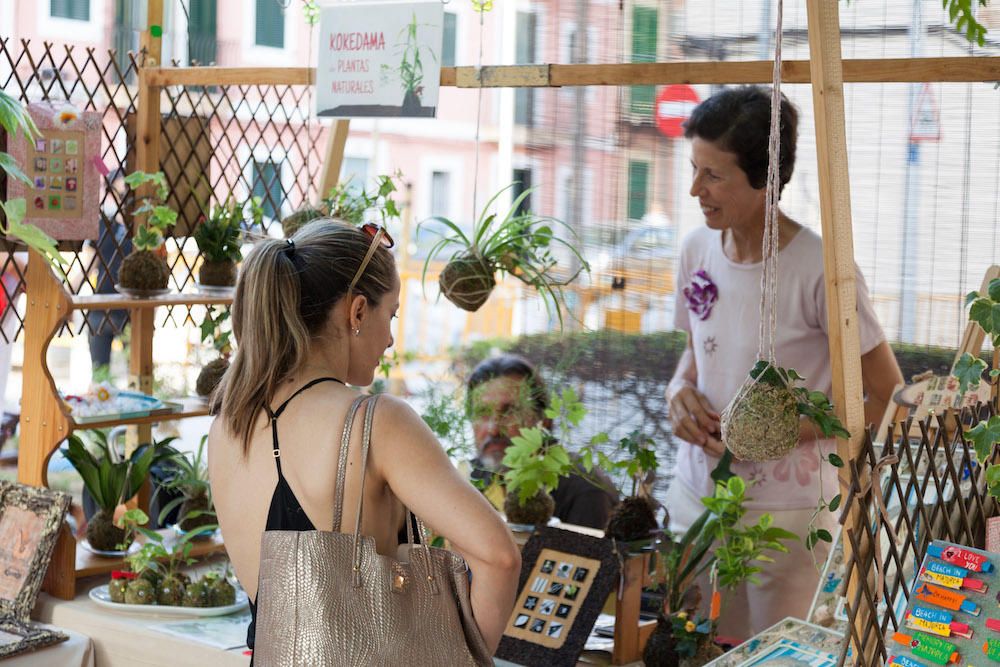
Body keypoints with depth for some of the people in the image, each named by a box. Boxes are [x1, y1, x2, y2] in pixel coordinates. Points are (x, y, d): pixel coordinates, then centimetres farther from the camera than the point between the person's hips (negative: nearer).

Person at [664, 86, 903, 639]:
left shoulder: (819, 271, -19)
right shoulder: (698, 250, 0)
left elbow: (889, 399, -11)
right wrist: (680, 391, -5)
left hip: (786, 513, -5)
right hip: (697, 495, 5)